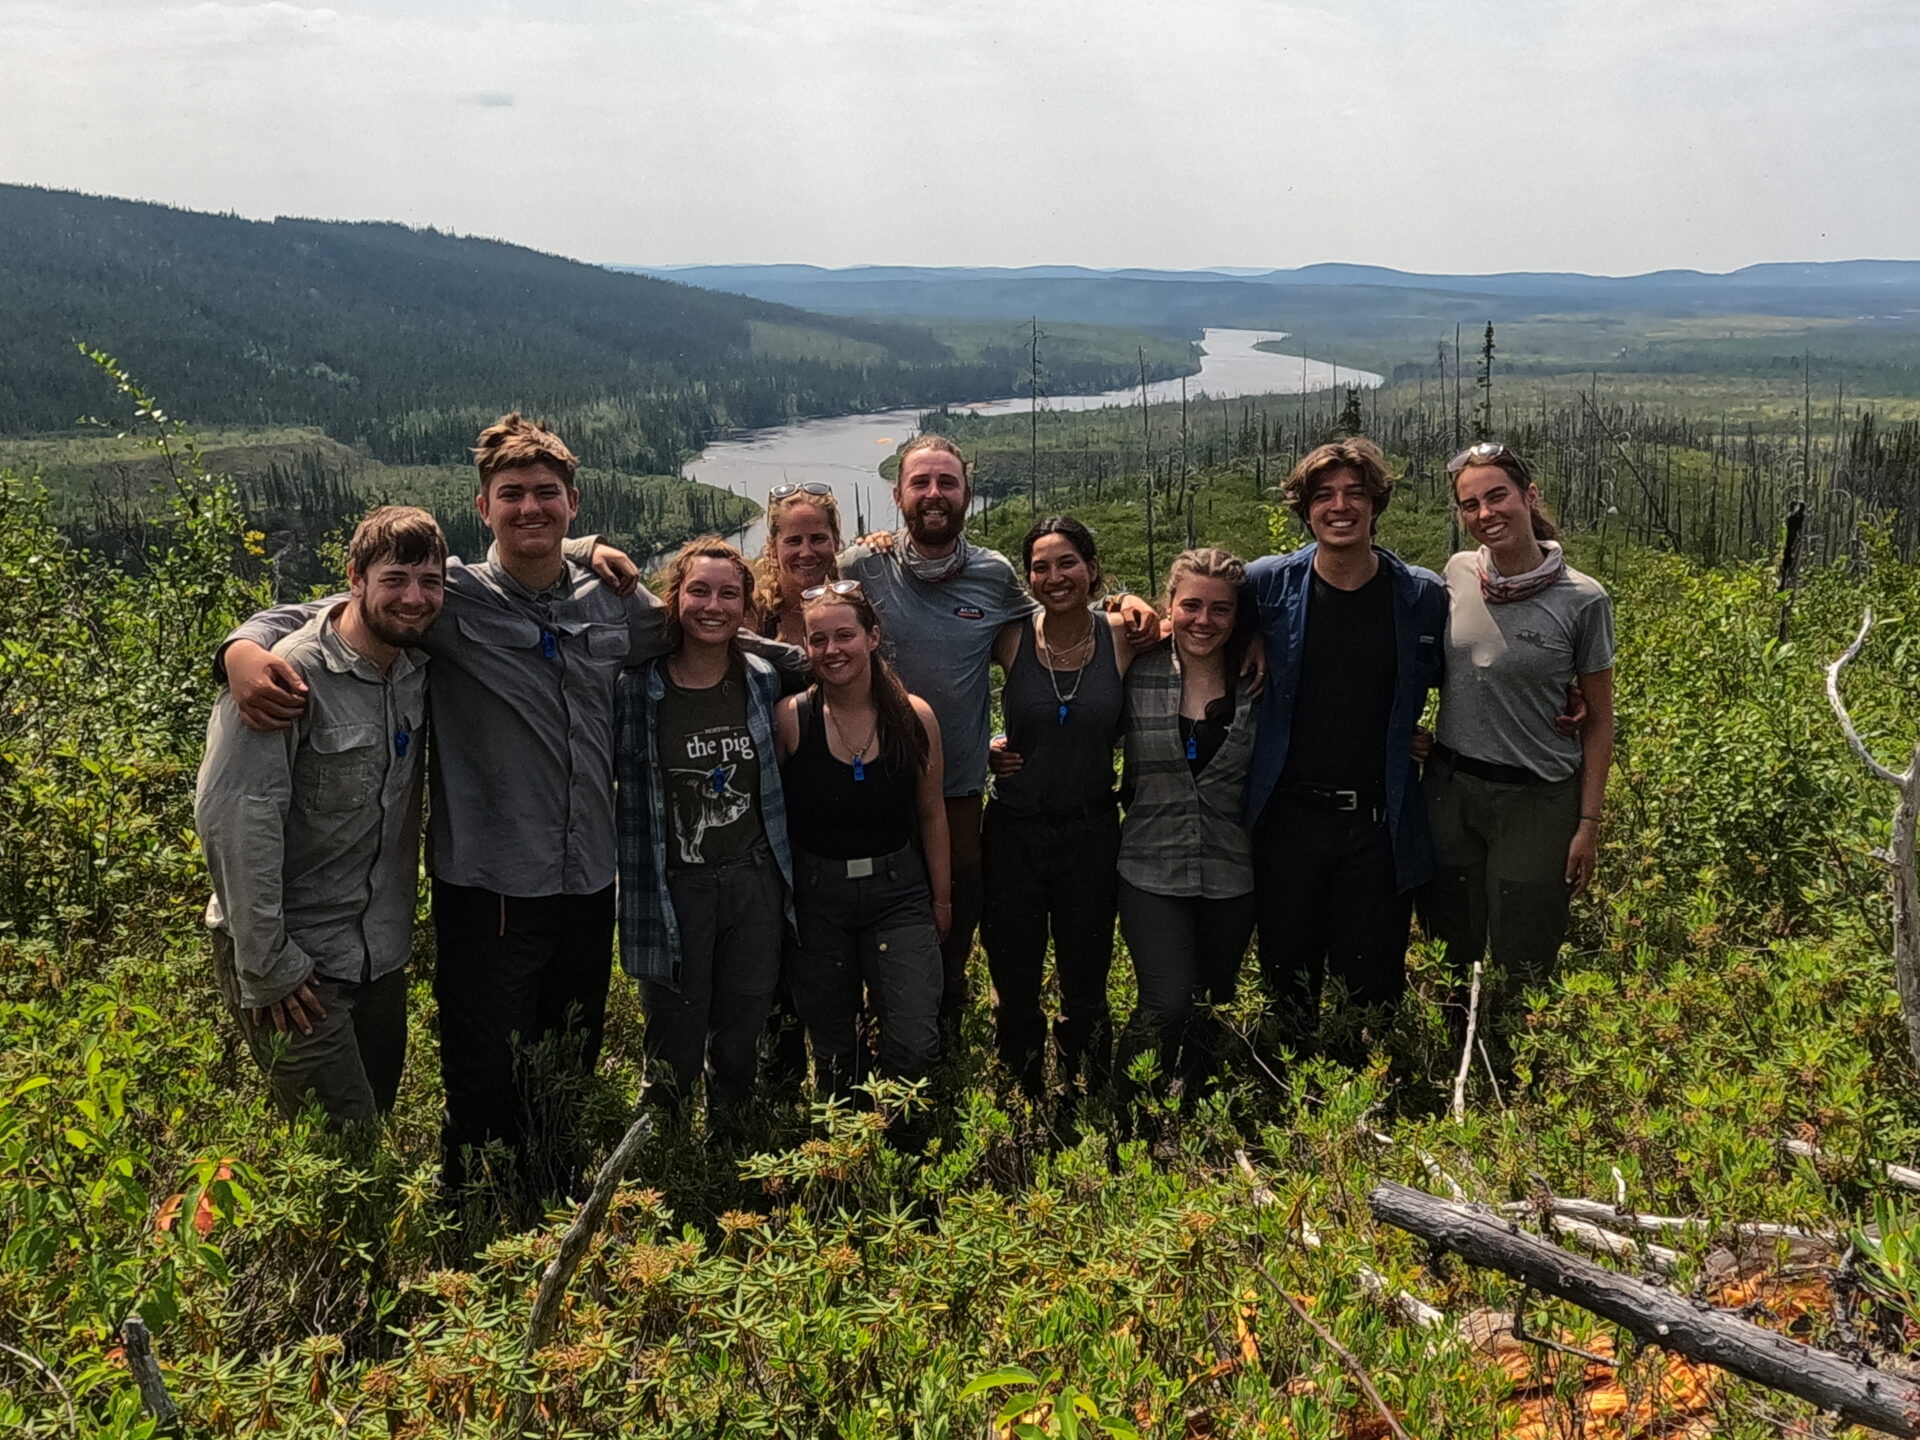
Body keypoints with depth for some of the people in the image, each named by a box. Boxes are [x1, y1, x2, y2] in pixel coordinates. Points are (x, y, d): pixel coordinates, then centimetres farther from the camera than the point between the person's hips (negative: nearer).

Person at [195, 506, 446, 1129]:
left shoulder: (419, 667, 1)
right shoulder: (292, 675, -20)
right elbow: (231, 815, -22)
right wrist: (266, 965, -20)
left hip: (381, 951, 7)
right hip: (295, 960, -7)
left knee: (379, 1119, 18)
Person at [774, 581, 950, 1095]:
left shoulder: (915, 717, -5)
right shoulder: (789, 718, -10)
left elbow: (931, 814, 5)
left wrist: (942, 898, 9)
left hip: (898, 889, 0)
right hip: (815, 894, 0)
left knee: (915, 1048, -6)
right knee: (832, 1051, 13)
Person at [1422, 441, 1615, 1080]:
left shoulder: (1582, 600, -11)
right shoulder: (1457, 574, -1)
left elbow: (1599, 720, -3)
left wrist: (1589, 823, -5)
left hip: (1537, 800, -3)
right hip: (1450, 789, 4)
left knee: (1521, 967, 5)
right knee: (1452, 956, 11)